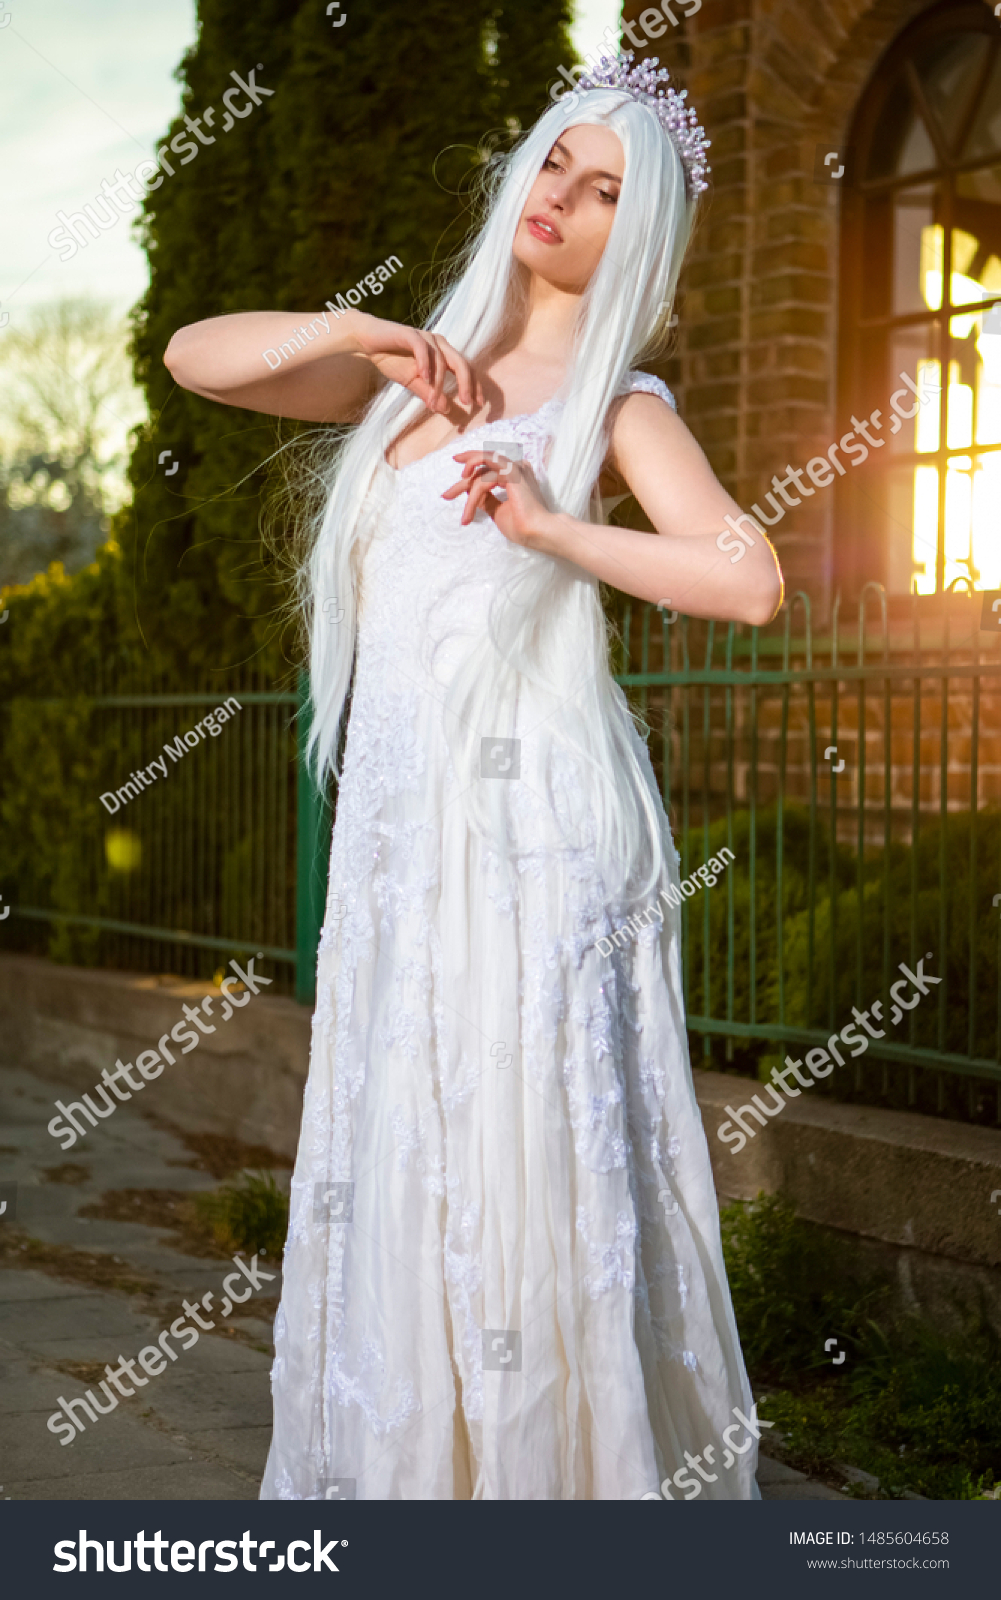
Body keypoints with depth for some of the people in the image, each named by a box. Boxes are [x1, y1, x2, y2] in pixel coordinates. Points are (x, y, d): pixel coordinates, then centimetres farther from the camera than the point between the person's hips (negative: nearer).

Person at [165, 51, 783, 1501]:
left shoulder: (618, 405, 1)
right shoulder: (418, 371, 17)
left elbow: (751, 581, -14)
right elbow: (194, 359, 14)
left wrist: (550, 529, -14)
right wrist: (363, 336, 1)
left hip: (539, 813, -5)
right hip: (401, 818, 5)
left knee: (541, 1159, -4)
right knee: (394, 1159, 8)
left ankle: (580, 1466, 9)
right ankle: (402, 1465, 19)